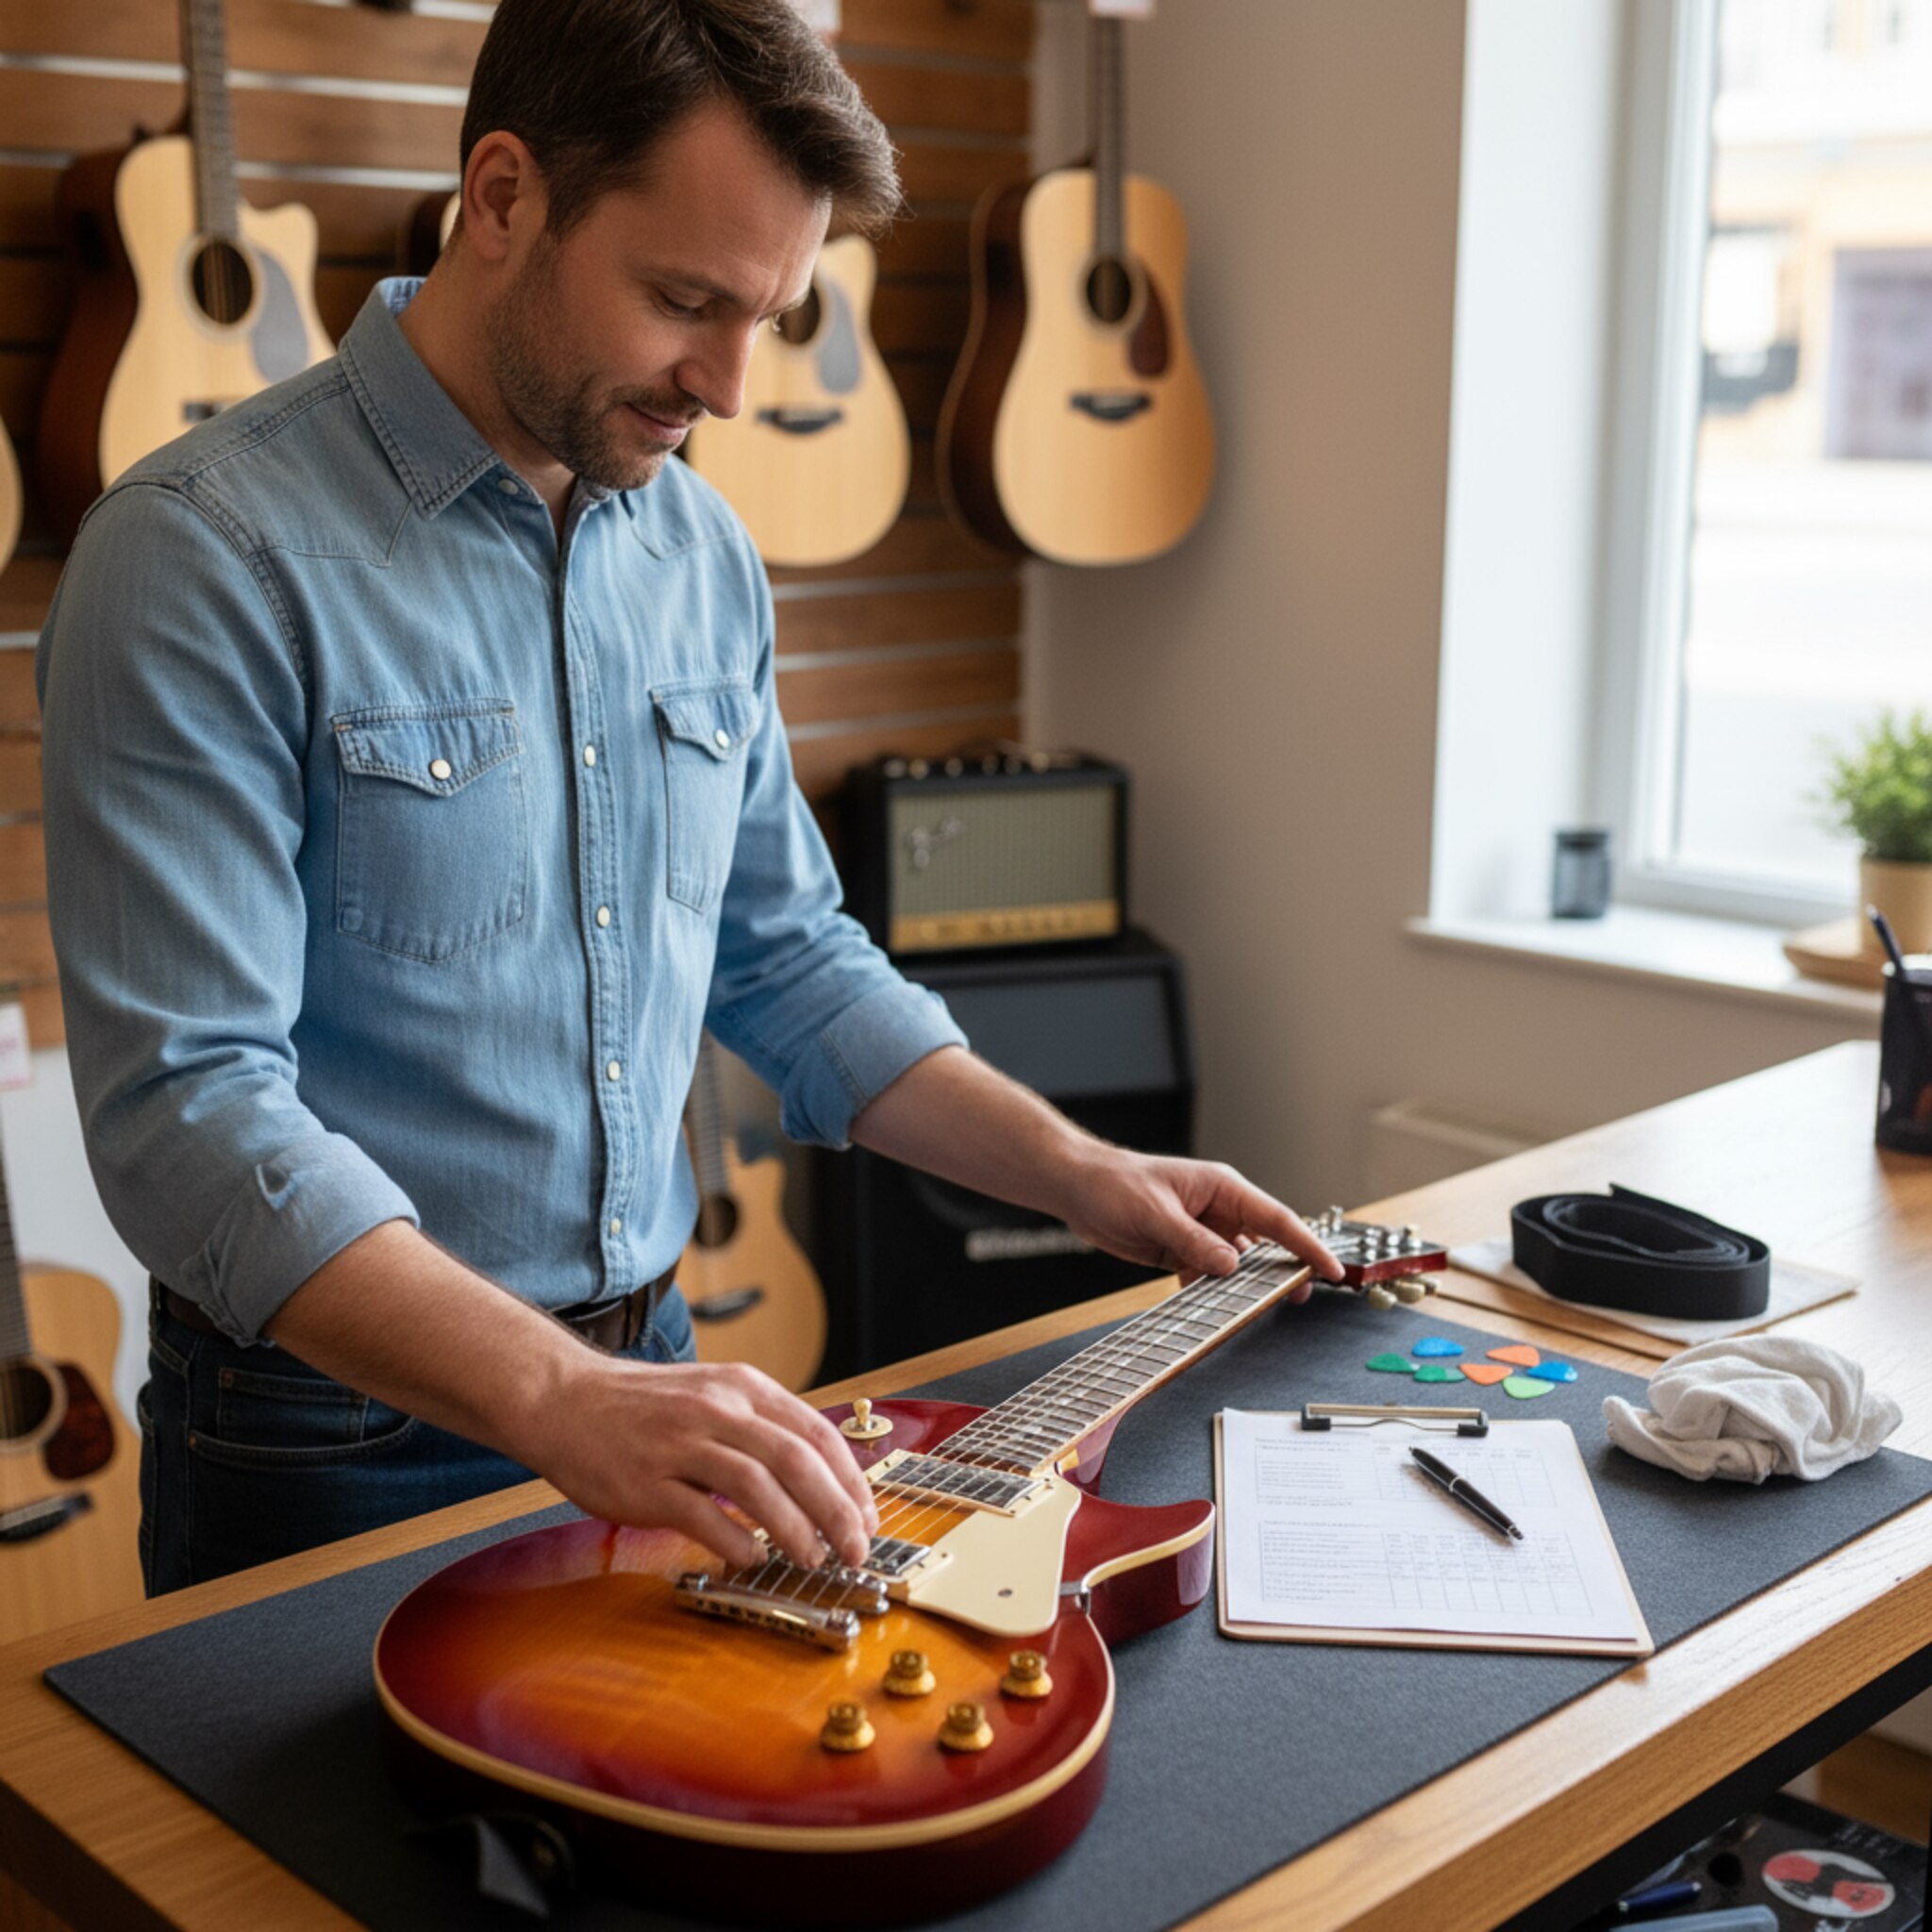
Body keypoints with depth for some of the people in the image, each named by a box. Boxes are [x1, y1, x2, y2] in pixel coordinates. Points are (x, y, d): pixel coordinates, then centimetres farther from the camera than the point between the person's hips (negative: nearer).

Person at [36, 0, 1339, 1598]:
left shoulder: (702, 554, 3)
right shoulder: (208, 561, -19)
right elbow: (187, 1109, -26)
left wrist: (1079, 1174, 4)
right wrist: (561, 1402, -36)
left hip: (653, 1374, 7)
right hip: (335, 1439, -6)